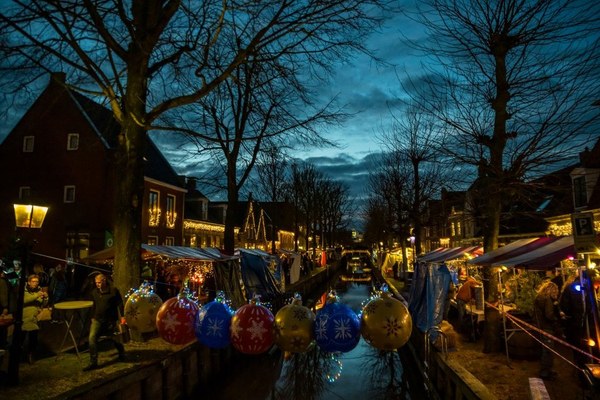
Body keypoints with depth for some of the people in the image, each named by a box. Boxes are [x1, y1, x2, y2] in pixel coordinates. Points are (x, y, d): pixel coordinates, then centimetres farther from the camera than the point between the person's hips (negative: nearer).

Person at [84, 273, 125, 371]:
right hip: (97, 320, 3)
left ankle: (122, 354, 39)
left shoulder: (113, 290, -10)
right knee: (92, 338, -17)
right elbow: (94, 306, 19)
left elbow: (120, 304, -8)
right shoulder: (94, 292, 5)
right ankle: (93, 362, -9)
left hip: (111, 320, -3)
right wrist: (92, 317, 19)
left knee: (115, 339, 10)